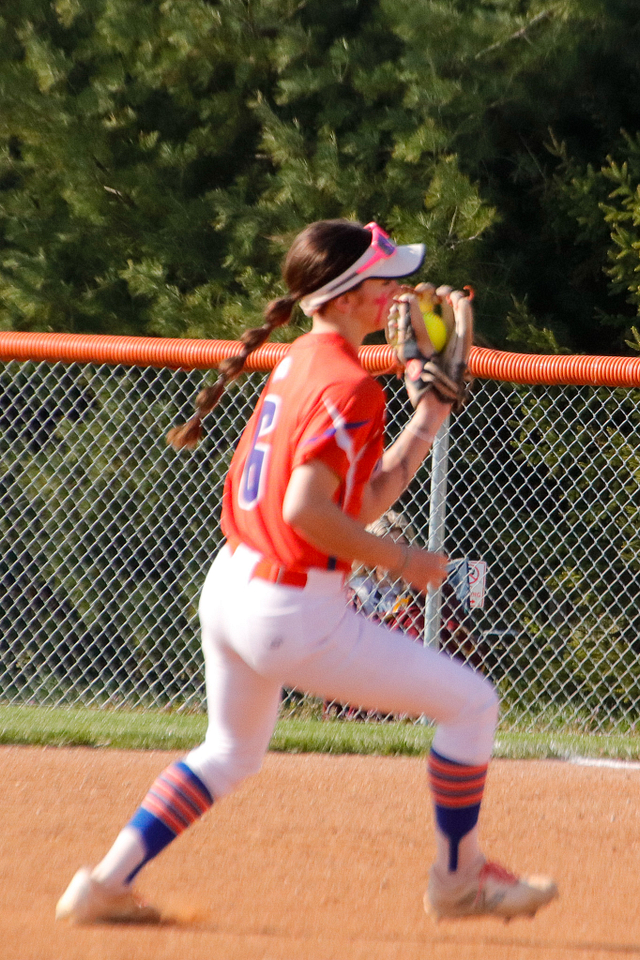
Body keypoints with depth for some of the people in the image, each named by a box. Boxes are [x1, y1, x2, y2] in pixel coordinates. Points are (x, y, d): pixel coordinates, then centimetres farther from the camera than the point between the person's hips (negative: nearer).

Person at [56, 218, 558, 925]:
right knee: (471, 703, 3)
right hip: (294, 615, -9)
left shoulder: (298, 362, 11)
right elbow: (307, 511, -26)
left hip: (227, 592, 9)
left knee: (230, 752, 32)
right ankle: (458, 879, 15)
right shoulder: (348, 387, -17)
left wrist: (428, 416, 14)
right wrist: (401, 562, -15)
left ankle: (105, 885, 26)